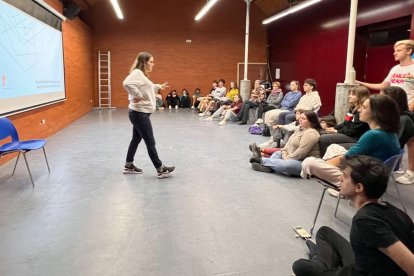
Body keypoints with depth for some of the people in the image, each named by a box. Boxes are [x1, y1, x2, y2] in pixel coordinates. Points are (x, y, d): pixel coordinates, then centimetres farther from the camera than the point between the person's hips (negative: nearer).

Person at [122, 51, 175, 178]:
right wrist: (138, 96, -28)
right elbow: (127, 83, -36)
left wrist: (158, 87, 28)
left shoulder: (142, 74, 16)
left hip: (140, 113, 11)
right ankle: (160, 169, 4)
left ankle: (128, 166, 28)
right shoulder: (137, 73, -17)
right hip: (140, 114, -11)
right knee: (150, 142, -4)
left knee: (136, 139, 17)